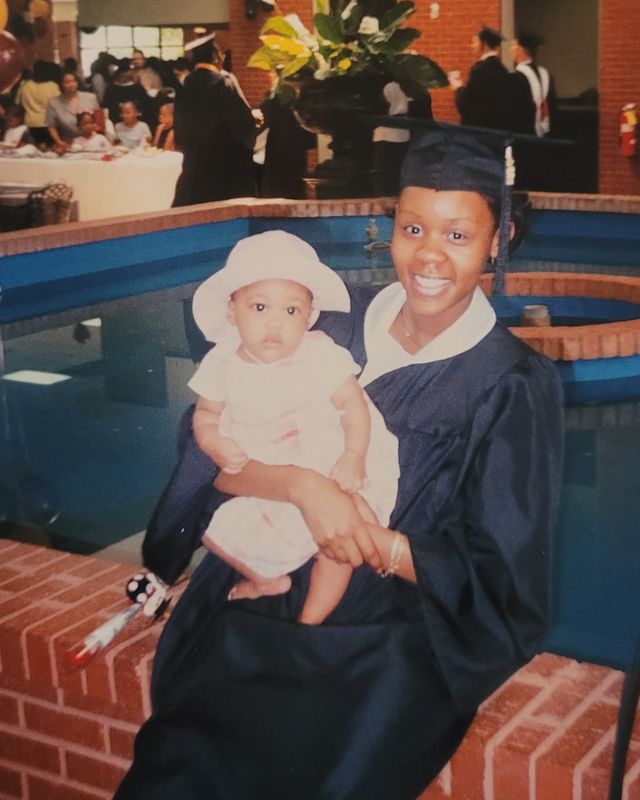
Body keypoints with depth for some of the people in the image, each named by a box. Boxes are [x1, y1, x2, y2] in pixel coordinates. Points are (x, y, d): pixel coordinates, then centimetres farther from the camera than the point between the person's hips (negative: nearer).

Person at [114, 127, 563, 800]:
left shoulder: (515, 386, -4)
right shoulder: (337, 322, 4)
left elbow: (501, 582, -3)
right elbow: (209, 452, -2)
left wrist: (376, 545, -16)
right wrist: (297, 482, -22)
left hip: (396, 640, -2)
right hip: (267, 593, 3)